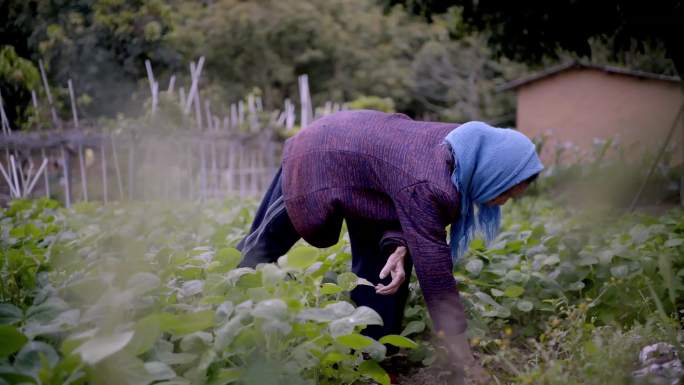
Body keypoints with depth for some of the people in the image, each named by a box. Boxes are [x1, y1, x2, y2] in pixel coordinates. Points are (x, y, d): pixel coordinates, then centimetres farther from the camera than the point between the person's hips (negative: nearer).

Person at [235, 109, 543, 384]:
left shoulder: (469, 148, -18)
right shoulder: (427, 186, -41)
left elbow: (415, 217, -7)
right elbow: (437, 282, -39)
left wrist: (401, 246, -28)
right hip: (318, 157, -7)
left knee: (380, 272, 4)